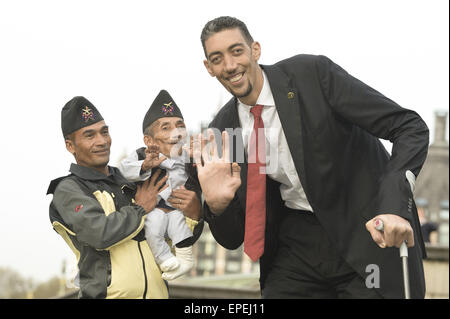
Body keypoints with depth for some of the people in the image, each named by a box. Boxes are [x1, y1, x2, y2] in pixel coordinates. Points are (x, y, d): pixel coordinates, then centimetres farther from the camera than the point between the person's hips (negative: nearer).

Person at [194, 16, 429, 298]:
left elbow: (411, 127, -18)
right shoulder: (223, 129, -1)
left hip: (369, 234, -4)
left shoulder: (313, 73, -15)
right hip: (297, 243, 4)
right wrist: (217, 205, -21)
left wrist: (395, 205, -33)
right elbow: (233, 239, 2)